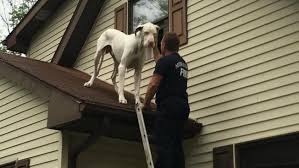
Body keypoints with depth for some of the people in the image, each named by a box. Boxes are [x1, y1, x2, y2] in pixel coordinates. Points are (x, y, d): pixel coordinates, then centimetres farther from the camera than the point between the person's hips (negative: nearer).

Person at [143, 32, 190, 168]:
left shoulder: (165, 61, -2)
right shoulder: (182, 63, 24)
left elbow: (153, 84, -10)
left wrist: (146, 103, 3)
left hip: (168, 105, -8)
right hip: (183, 106, 8)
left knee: (163, 144, -16)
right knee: (177, 145, 5)